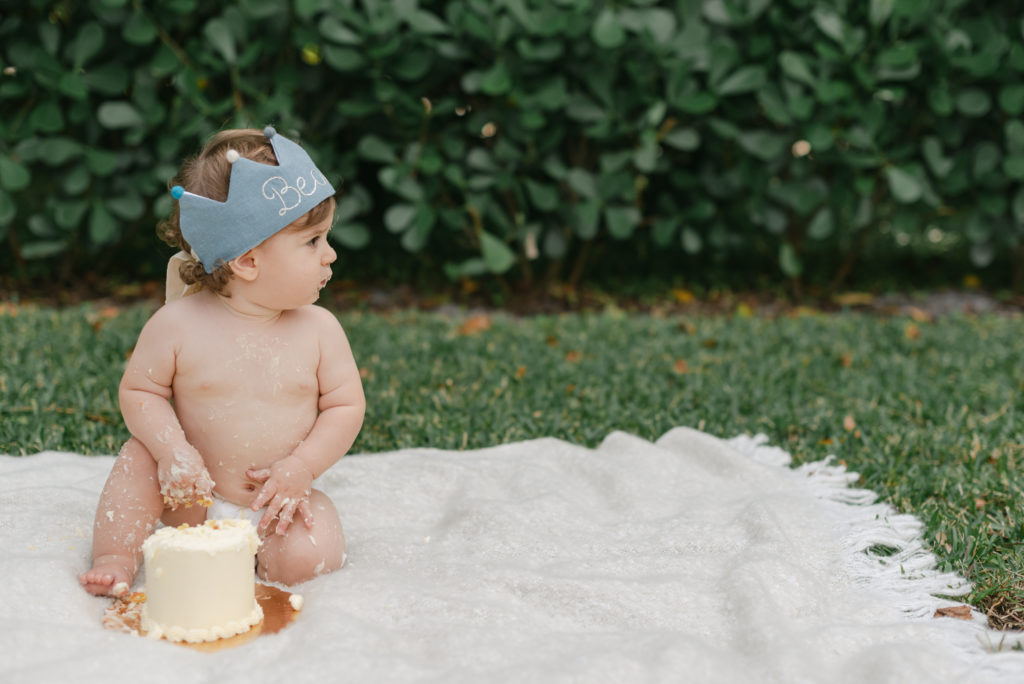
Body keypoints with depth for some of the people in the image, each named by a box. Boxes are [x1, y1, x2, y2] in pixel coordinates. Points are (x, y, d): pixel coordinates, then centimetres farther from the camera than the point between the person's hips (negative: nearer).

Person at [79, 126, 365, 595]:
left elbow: (346, 405, -3)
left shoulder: (318, 329, -7)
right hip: (197, 498, 0)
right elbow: (139, 391, -4)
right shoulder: (179, 324, -11)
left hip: (277, 501, 0)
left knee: (309, 559, -25)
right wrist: (174, 450, -21)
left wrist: (301, 468, -17)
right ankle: (115, 560, -8)